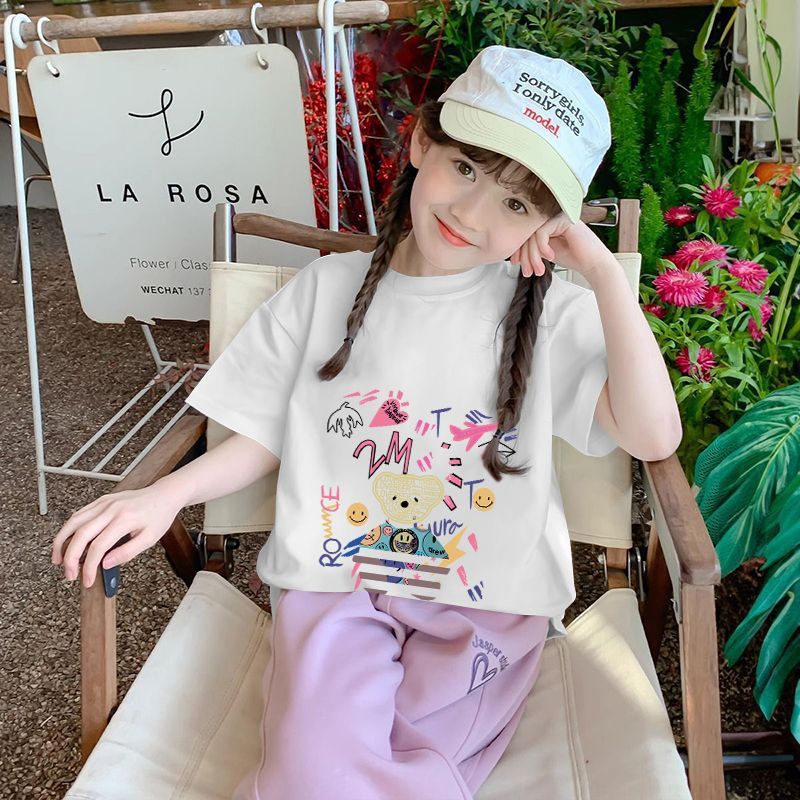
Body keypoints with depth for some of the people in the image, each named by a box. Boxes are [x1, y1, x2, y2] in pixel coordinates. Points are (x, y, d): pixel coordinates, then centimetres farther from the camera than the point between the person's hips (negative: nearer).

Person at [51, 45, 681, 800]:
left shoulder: (549, 313, -1)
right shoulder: (327, 287, 4)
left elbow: (654, 436, -13)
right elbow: (262, 439, 9)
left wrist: (604, 271, -15)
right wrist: (163, 496, -7)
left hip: (486, 604, 0)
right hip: (332, 582, 1)